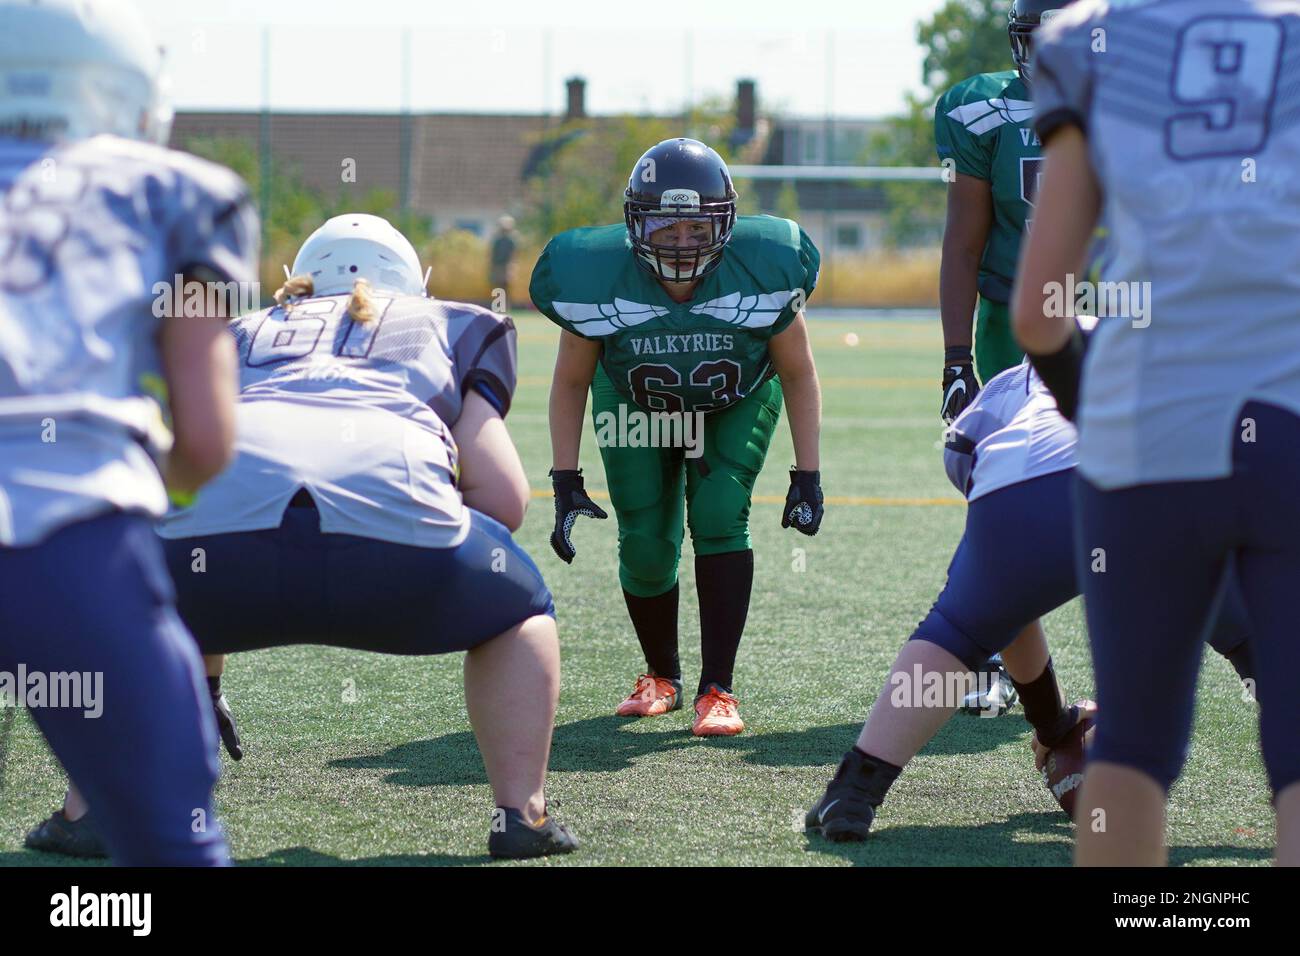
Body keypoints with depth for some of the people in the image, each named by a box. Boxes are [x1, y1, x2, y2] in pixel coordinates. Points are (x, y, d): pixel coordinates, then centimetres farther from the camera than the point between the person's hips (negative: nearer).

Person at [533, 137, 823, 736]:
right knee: (646, 546, -7)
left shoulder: (761, 273, -32)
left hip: (735, 402, -1)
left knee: (719, 517, -21)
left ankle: (718, 690, -15)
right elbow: (571, 383, -13)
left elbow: (798, 374, -13)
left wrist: (807, 475, -15)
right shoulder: (597, 280, -32)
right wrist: (565, 482, -17)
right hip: (638, 407, 1)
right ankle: (661, 676, 21)